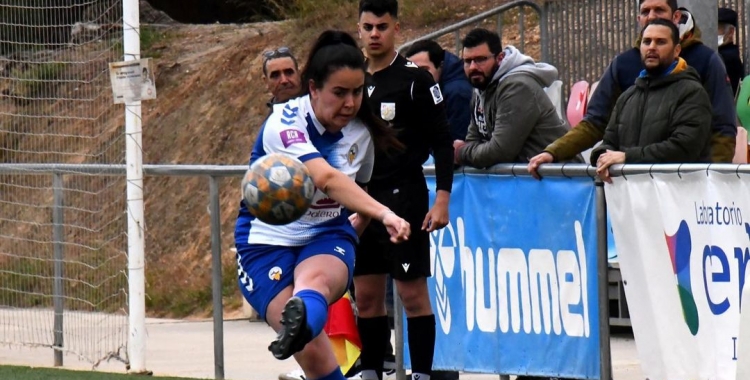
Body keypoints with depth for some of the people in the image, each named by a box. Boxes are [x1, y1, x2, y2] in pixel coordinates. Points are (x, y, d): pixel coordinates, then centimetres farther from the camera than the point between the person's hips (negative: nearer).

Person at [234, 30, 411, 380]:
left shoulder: (361, 133, 0)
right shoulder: (284, 123, -19)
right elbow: (327, 179, -36)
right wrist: (384, 213, -47)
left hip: (327, 237, 3)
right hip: (266, 242, -3)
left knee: (315, 280, -37)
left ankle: (299, 325, -71)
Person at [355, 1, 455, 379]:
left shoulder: (415, 79, -6)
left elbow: (442, 143, -7)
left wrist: (442, 200, -14)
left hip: (404, 197, -6)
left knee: (412, 292, -5)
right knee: (366, 296, 8)